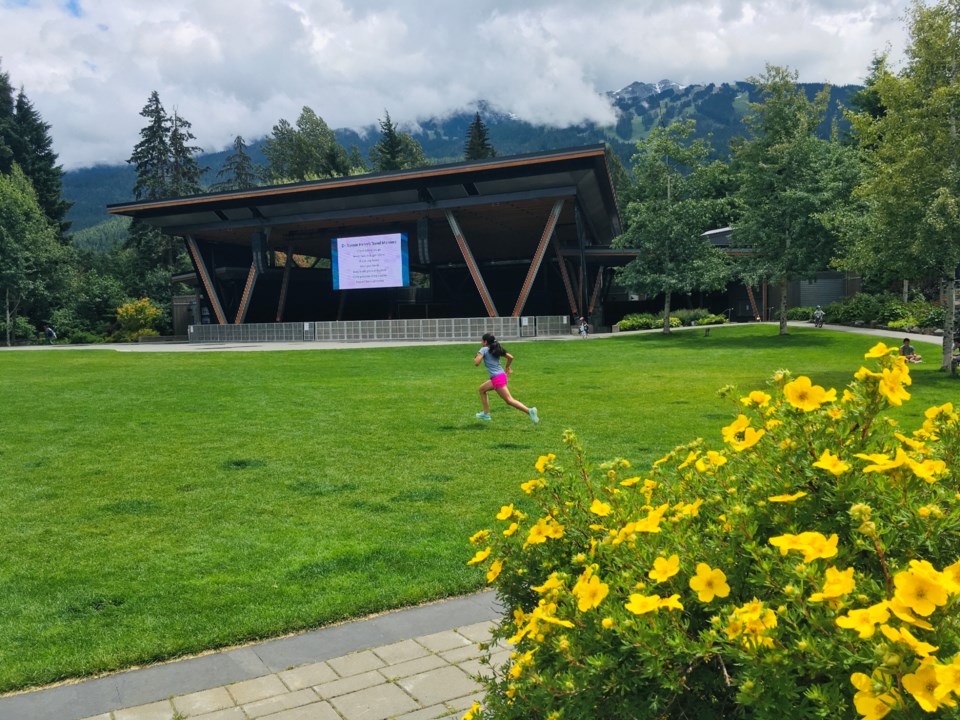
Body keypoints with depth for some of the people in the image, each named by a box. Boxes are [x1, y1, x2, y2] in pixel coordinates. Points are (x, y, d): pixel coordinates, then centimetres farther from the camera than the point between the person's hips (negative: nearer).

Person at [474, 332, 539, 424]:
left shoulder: (483, 350, -4)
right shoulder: (496, 349, 15)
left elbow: (476, 363, -13)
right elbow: (510, 357, 13)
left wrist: (477, 356, 8)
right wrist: (507, 368, 27)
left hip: (497, 378, -9)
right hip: (501, 375, 9)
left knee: (509, 400, -8)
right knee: (482, 389, 23)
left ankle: (529, 411, -19)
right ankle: (486, 414, 23)